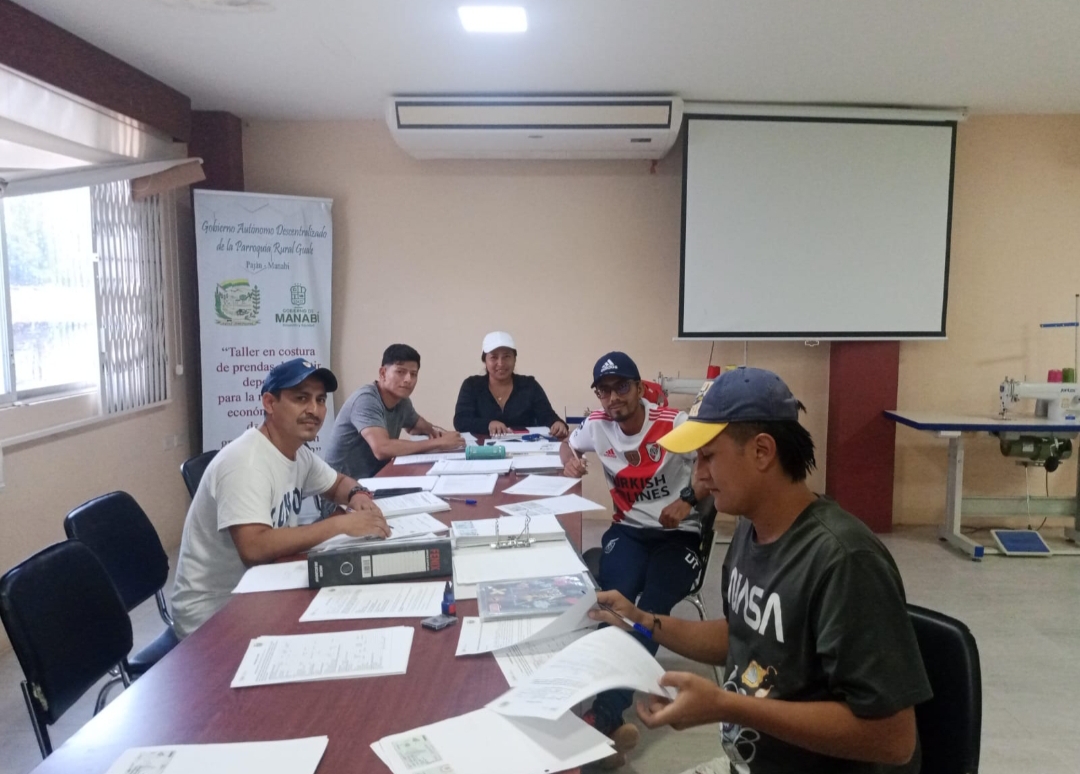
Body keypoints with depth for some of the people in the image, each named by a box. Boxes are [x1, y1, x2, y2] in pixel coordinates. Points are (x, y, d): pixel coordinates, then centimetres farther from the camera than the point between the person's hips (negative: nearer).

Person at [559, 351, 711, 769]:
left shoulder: (674, 423, -12)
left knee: (650, 609, -27)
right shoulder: (597, 424, 1)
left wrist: (688, 499, -25)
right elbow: (567, 444, 22)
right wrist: (570, 460, -1)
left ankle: (604, 717, -27)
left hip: (679, 533, -3)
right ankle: (611, 721, -28)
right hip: (628, 530, 3)